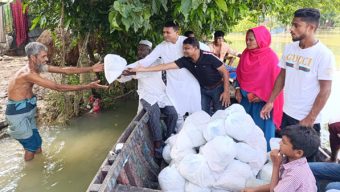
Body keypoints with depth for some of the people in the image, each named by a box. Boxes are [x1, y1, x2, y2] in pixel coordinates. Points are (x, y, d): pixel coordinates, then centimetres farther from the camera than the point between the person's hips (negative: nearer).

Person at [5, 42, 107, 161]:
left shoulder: (39, 67, -3)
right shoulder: (28, 74, -29)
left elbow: (65, 70, -3)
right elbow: (58, 87, -33)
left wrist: (91, 69, -8)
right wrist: (87, 86, -33)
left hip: (28, 113, 8)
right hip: (18, 114, -8)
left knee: (37, 145, 15)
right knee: (31, 148, 4)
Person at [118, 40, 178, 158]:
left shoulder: (157, 62, 1)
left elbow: (149, 72, -22)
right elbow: (122, 79, 7)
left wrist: (133, 73, -34)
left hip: (161, 95, 1)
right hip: (147, 96, -1)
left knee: (172, 113, -19)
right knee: (154, 113, -31)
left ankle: (168, 140, 4)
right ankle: (158, 145, -25)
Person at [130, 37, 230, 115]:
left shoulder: (208, 57, -26)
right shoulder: (185, 60, -14)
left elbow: (225, 72, -19)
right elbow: (167, 66, -16)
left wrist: (226, 92, -23)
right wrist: (144, 69, -20)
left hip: (217, 88, -4)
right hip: (204, 89, 5)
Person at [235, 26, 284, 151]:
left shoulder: (270, 57, -16)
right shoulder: (246, 54, 2)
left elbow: (274, 81, -13)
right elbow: (240, 73, 11)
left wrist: (261, 96, -15)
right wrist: (238, 89, 1)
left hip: (262, 101, -6)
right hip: (246, 98, 6)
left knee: (262, 130, 5)